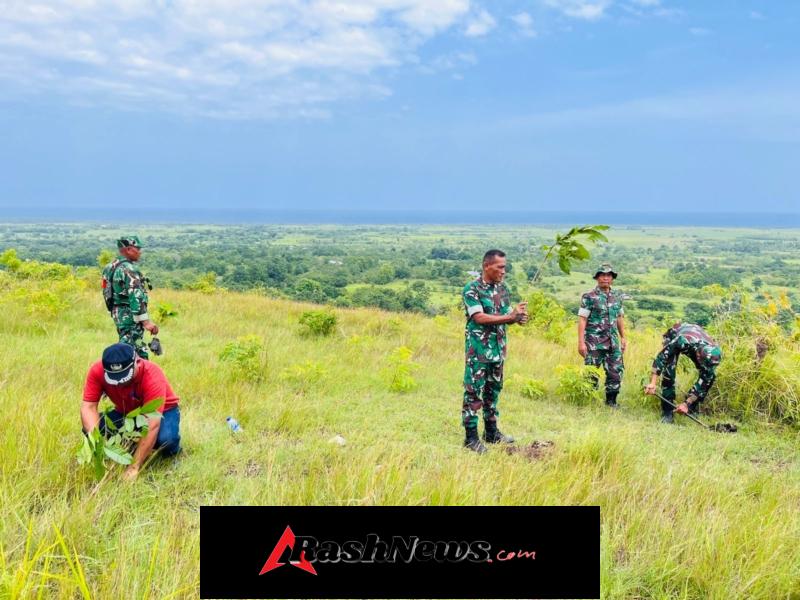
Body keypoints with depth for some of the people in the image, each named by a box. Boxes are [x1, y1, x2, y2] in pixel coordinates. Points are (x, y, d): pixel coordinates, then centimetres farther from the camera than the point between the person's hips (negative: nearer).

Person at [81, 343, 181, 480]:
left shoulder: (152, 375, -36)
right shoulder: (97, 371, -25)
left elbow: (152, 426, -39)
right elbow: (88, 406, -27)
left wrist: (134, 466, -41)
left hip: (161, 411, -4)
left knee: (166, 438, -36)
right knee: (89, 428, -21)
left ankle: (172, 447, 1)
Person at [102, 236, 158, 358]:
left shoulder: (113, 266, 14)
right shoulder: (129, 269, -17)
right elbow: (136, 296, -25)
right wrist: (146, 321, -27)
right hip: (130, 315, -10)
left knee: (141, 352, 16)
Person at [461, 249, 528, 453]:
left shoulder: (502, 289, 10)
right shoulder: (471, 289, -11)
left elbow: (507, 317, 9)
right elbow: (479, 318, -20)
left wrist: (518, 317, -15)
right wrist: (511, 316, -21)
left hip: (498, 349, 7)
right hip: (478, 350, -7)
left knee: (493, 390, 14)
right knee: (473, 392, -3)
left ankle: (491, 432, 25)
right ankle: (471, 436, 3)